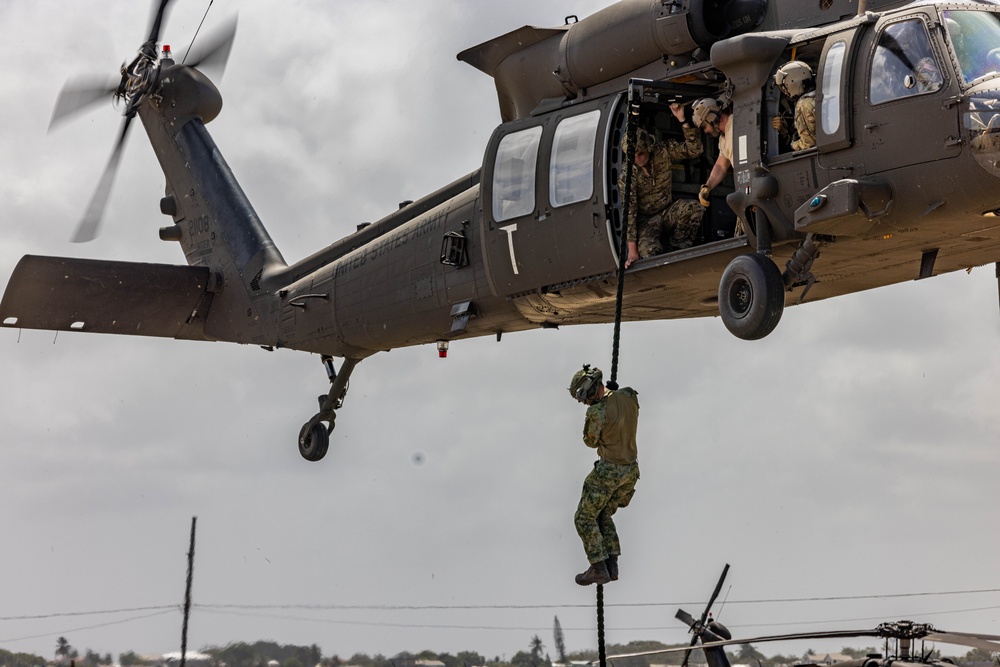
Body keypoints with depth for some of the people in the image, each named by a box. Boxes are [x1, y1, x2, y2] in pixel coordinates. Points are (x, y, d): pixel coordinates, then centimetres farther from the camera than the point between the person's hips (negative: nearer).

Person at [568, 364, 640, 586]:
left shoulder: (597, 411, -23)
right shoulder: (629, 397, -2)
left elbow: (591, 441, -6)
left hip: (609, 470, -8)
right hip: (631, 470, 8)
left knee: (585, 518, 5)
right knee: (604, 516, 21)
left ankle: (599, 568, 1)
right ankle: (612, 565, 15)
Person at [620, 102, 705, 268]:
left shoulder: (663, 152, -9)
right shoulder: (627, 176, -17)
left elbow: (694, 150, -15)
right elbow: (629, 213, -20)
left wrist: (682, 120, -29)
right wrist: (632, 251, -26)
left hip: (668, 212, 4)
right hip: (645, 219, -4)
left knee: (694, 208, -29)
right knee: (649, 252, -36)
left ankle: (678, 249, -9)